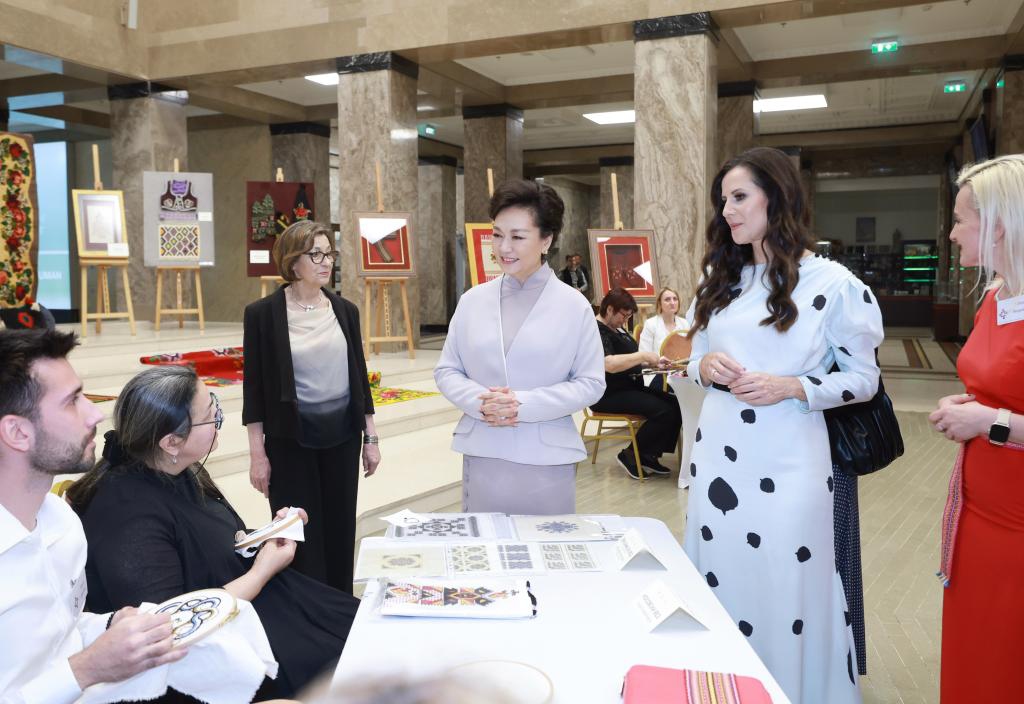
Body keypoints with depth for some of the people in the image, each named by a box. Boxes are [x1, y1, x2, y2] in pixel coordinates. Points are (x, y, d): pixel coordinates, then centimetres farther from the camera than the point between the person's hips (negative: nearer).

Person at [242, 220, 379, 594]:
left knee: (340, 531, 10)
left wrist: (370, 437, 8)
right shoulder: (263, 313, -6)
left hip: (342, 437, 3)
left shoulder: (344, 310, 5)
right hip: (291, 440, -3)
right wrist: (257, 453, -7)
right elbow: (254, 385, -5)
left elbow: (359, 376, 10)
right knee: (301, 536, 2)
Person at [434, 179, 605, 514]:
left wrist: (524, 404, -15)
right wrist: (480, 402, -13)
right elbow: (446, 370, 8)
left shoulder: (574, 305, -3)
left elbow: (591, 383, -4)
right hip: (482, 454, 2)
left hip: (547, 459, -2)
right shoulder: (472, 300, 4)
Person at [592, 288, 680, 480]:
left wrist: (652, 363, 6)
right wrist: (643, 356, -20)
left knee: (676, 405, -7)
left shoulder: (617, 329, 18)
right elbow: (609, 364, -28)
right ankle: (630, 455, -6)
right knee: (664, 411, -23)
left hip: (630, 388, 10)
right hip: (610, 395, -10)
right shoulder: (597, 331, -14)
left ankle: (649, 456, 1)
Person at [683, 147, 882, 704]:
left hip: (786, 464, -5)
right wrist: (705, 367, -7)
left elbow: (863, 378, -3)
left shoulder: (832, 284, -6)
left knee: (784, 593, 3)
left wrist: (791, 388, -18)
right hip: (716, 457, 5)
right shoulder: (721, 279, 12)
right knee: (718, 587, 14)